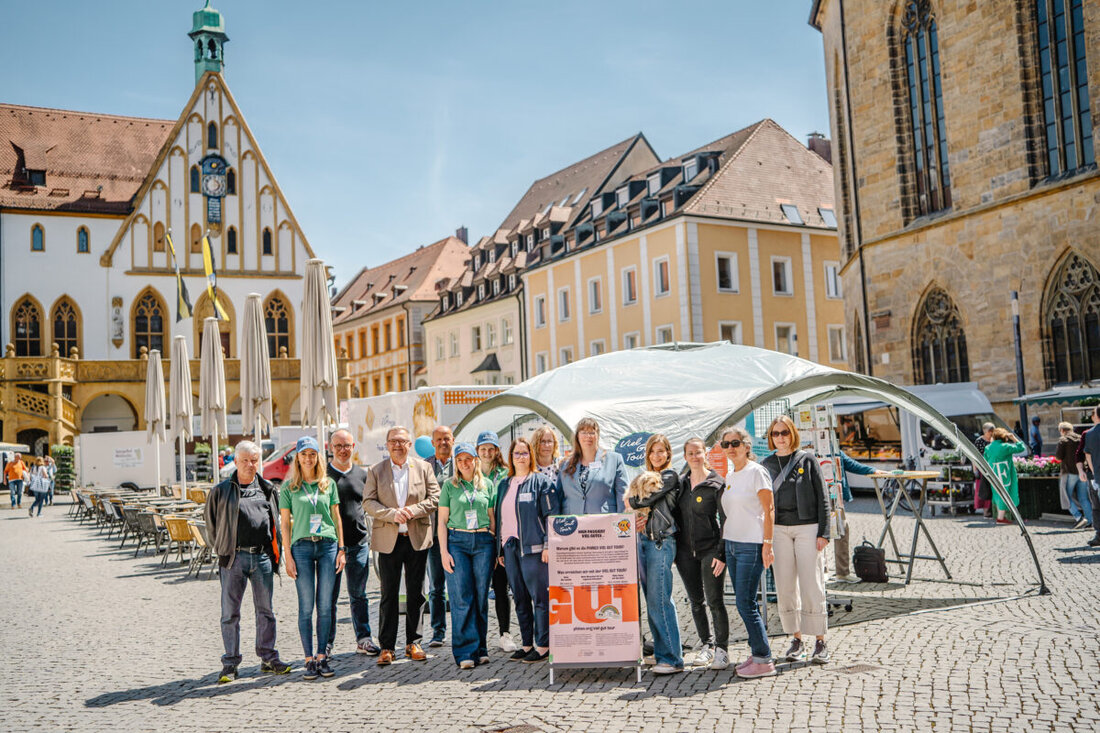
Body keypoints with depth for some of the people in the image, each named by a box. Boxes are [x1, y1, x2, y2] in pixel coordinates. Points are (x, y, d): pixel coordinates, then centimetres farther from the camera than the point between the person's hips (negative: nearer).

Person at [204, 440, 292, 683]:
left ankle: (268, 658, 18)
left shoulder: (268, 489, 9)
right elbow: (210, 519, 13)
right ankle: (230, 664, 11)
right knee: (230, 613, 2)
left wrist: (275, 551, 10)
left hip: (262, 556, 2)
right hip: (234, 557, -2)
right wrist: (221, 547, 10)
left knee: (265, 610, 8)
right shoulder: (222, 490, 2)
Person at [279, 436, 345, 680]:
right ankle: (309, 659, 7)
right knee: (306, 607, 0)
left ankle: (322, 656, 12)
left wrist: (341, 549, 6)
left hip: (328, 545, 2)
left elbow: (336, 517, 12)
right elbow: (285, 523, 4)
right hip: (302, 546, -2)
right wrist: (288, 556, -2)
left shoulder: (329, 484, 10)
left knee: (325, 605, 3)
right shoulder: (289, 487, 5)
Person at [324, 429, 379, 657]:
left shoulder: (363, 475, 10)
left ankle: (363, 639, 16)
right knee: (329, 596, 3)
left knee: (358, 595, 9)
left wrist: (370, 535, 9)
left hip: (359, 543, 2)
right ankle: (327, 642, 12)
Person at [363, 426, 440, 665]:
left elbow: (435, 498, 2)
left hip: (417, 538, 1)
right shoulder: (376, 471, 5)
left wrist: (414, 510, -14)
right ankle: (386, 647, 9)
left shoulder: (424, 468, 6)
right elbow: (368, 502, -2)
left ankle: (413, 643, 18)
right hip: (388, 540, -1)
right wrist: (392, 514, -17)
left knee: (416, 593, 7)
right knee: (388, 594, 2)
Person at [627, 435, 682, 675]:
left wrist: (635, 501, 9)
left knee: (658, 600, -12)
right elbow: (633, 508, 18)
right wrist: (636, 520, -3)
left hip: (661, 540, -7)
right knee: (651, 601, 8)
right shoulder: (643, 477, 21)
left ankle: (672, 659, -8)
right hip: (642, 539, 7)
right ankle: (661, 653, 14)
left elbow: (643, 500, -11)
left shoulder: (670, 476, -1)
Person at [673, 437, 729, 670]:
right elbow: (676, 514, 17)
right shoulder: (681, 483, 9)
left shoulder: (716, 484, -6)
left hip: (710, 548, -5)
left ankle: (722, 649, 7)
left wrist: (722, 554, -13)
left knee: (715, 600, -5)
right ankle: (707, 644, 23)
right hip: (685, 550, 5)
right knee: (696, 601, 10)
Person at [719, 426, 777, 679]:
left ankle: (764, 660, -2)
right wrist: (723, 542, 17)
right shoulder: (729, 475, 15)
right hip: (731, 544, 8)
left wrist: (768, 544, -17)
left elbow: (769, 510, -11)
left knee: (746, 603, -9)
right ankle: (757, 653, 18)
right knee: (744, 603, 9)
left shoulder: (756, 472, -8)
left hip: (752, 545, -8)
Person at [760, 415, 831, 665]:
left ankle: (820, 642, 5)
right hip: (779, 529, 3)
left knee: (812, 586, -4)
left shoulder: (807, 460, 2)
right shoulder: (766, 465, 9)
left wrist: (823, 533, -6)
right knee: (785, 587, 4)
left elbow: (822, 498, 1)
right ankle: (796, 640, 16)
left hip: (807, 527, -3)